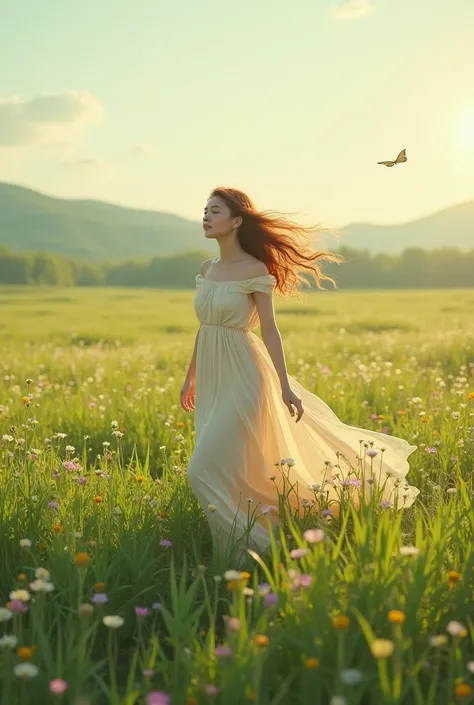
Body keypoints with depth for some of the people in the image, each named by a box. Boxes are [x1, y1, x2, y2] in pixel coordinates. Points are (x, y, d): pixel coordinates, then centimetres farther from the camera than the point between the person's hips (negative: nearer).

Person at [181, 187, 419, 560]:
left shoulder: (254, 269, -11)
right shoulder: (207, 268, 10)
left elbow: (269, 329, -12)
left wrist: (285, 386, -17)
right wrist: (191, 377, 21)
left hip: (242, 378, -7)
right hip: (212, 380, 7)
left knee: (208, 470, -10)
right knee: (228, 469, 13)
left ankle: (245, 546, 6)